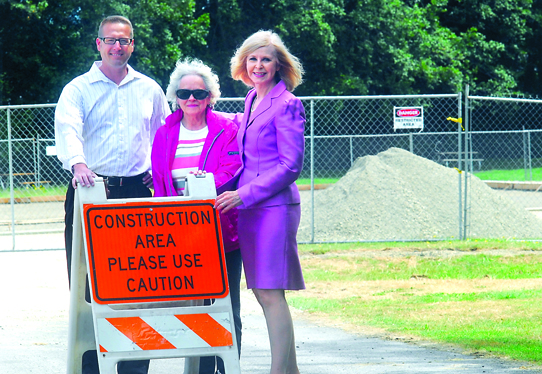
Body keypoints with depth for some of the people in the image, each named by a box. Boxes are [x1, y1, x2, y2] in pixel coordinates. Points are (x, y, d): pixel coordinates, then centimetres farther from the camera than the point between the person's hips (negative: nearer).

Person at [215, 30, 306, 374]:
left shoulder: (287, 105, -8)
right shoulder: (251, 103, 16)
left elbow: (290, 165, -12)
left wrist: (244, 194, -16)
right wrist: (227, 188, 14)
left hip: (274, 206, -8)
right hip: (249, 208, 8)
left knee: (271, 293, -10)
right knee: (262, 291, 8)